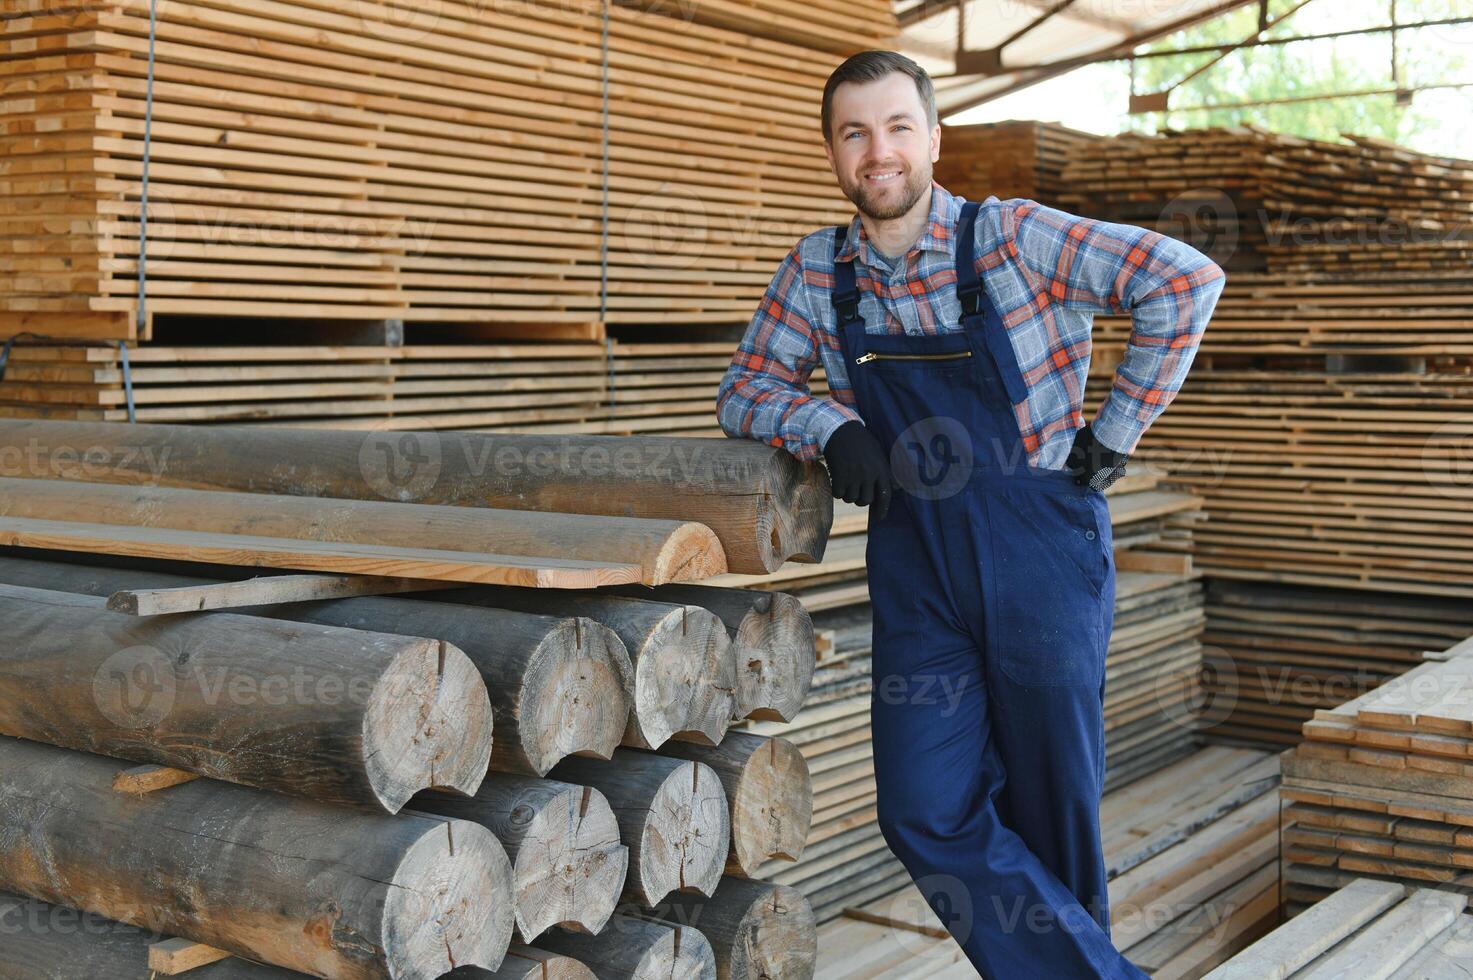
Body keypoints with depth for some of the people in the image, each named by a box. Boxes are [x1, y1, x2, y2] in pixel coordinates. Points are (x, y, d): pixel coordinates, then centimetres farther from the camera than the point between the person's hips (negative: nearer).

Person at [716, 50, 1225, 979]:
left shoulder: (1013, 237, -10)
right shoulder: (818, 269, 3)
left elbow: (1187, 278, -11)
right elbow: (746, 388, 9)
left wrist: (1115, 431, -10)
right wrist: (828, 426, -12)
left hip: (1042, 562, -3)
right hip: (916, 576, 4)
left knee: (1053, 813, 7)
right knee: (927, 813, -5)